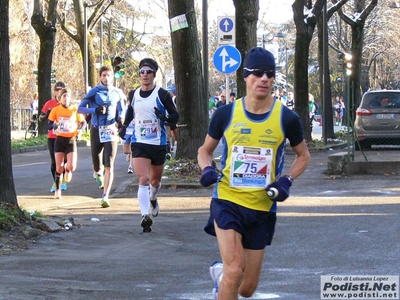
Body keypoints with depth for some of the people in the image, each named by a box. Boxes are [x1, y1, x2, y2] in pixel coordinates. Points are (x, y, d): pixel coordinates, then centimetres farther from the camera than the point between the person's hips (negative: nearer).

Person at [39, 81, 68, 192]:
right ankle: (55, 182, 11)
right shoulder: (49, 103, 2)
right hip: (52, 136, 0)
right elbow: (41, 118, 5)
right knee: (54, 161, 2)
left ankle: (63, 180, 22)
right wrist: (47, 114, -16)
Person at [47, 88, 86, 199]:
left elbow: (83, 122, 10)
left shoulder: (75, 110, -3)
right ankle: (57, 189, 12)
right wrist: (54, 125, -25)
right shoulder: (56, 110, -4)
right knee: (59, 167, -4)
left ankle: (67, 170, 26)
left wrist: (79, 130, -8)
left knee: (72, 166, -12)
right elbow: (49, 126, -3)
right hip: (60, 140, 0)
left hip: (71, 140, 0)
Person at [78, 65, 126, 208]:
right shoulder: (94, 92, 1)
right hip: (96, 130, 0)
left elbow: (121, 109, 19)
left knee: (109, 166, -11)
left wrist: (120, 119, -3)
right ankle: (98, 173, 43)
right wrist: (95, 109, -17)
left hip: (111, 131, 0)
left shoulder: (117, 93, 6)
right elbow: (80, 109, -1)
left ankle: (105, 196, -9)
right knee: (97, 166, 5)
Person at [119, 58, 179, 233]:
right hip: (139, 144, 1)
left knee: (155, 180, 17)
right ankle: (145, 216, -23)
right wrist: (124, 126, 17)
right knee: (143, 179, -16)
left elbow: (175, 117, -5)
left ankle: (153, 199, 51)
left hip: (158, 144, -1)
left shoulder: (162, 94, -6)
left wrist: (165, 117, -25)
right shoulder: (134, 94, 5)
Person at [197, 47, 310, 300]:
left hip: (262, 207, 2)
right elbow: (205, 150, 12)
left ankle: (220, 273, 43)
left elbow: (303, 156, 12)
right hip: (227, 201, -2)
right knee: (236, 267, -24)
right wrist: (207, 169, -10)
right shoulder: (226, 114, -3)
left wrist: (287, 180, -7)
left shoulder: (286, 118, -3)